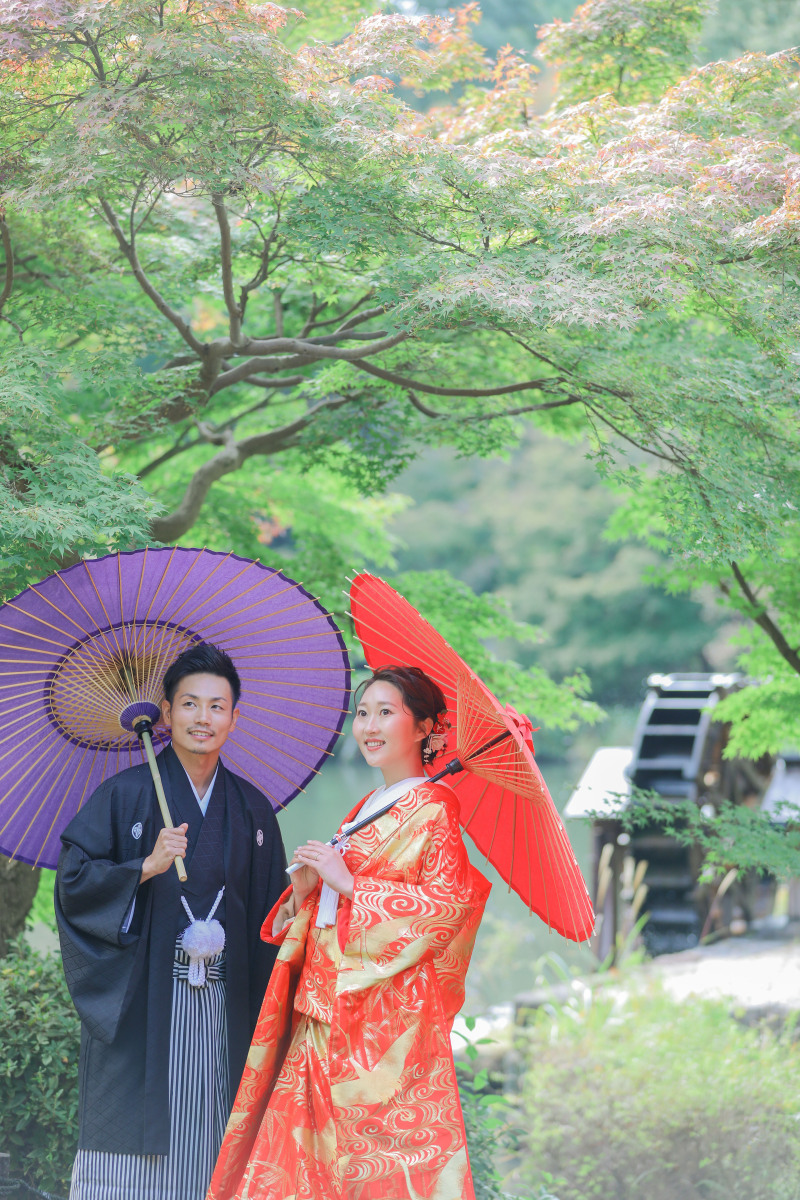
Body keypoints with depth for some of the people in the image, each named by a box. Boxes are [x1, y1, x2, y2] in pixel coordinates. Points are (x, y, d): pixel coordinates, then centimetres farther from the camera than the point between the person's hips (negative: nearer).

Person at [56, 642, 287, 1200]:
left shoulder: (253, 809, 12)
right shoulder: (124, 794, 3)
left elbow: (270, 912, 14)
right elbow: (73, 882, -3)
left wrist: (266, 1018, 8)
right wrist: (147, 868, -16)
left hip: (222, 1009, 3)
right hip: (140, 1005, -3)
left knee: (208, 1149, 0)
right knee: (134, 1146, -5)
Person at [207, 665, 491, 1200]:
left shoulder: (432, 807, -5)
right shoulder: (367, 810, 20)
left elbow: (449, 899, -17)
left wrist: (348, 884, -15)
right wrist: (305, 890, 0)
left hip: (389, 1006, -8)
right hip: (329, 1006, 8)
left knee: (380, 1146, -9)